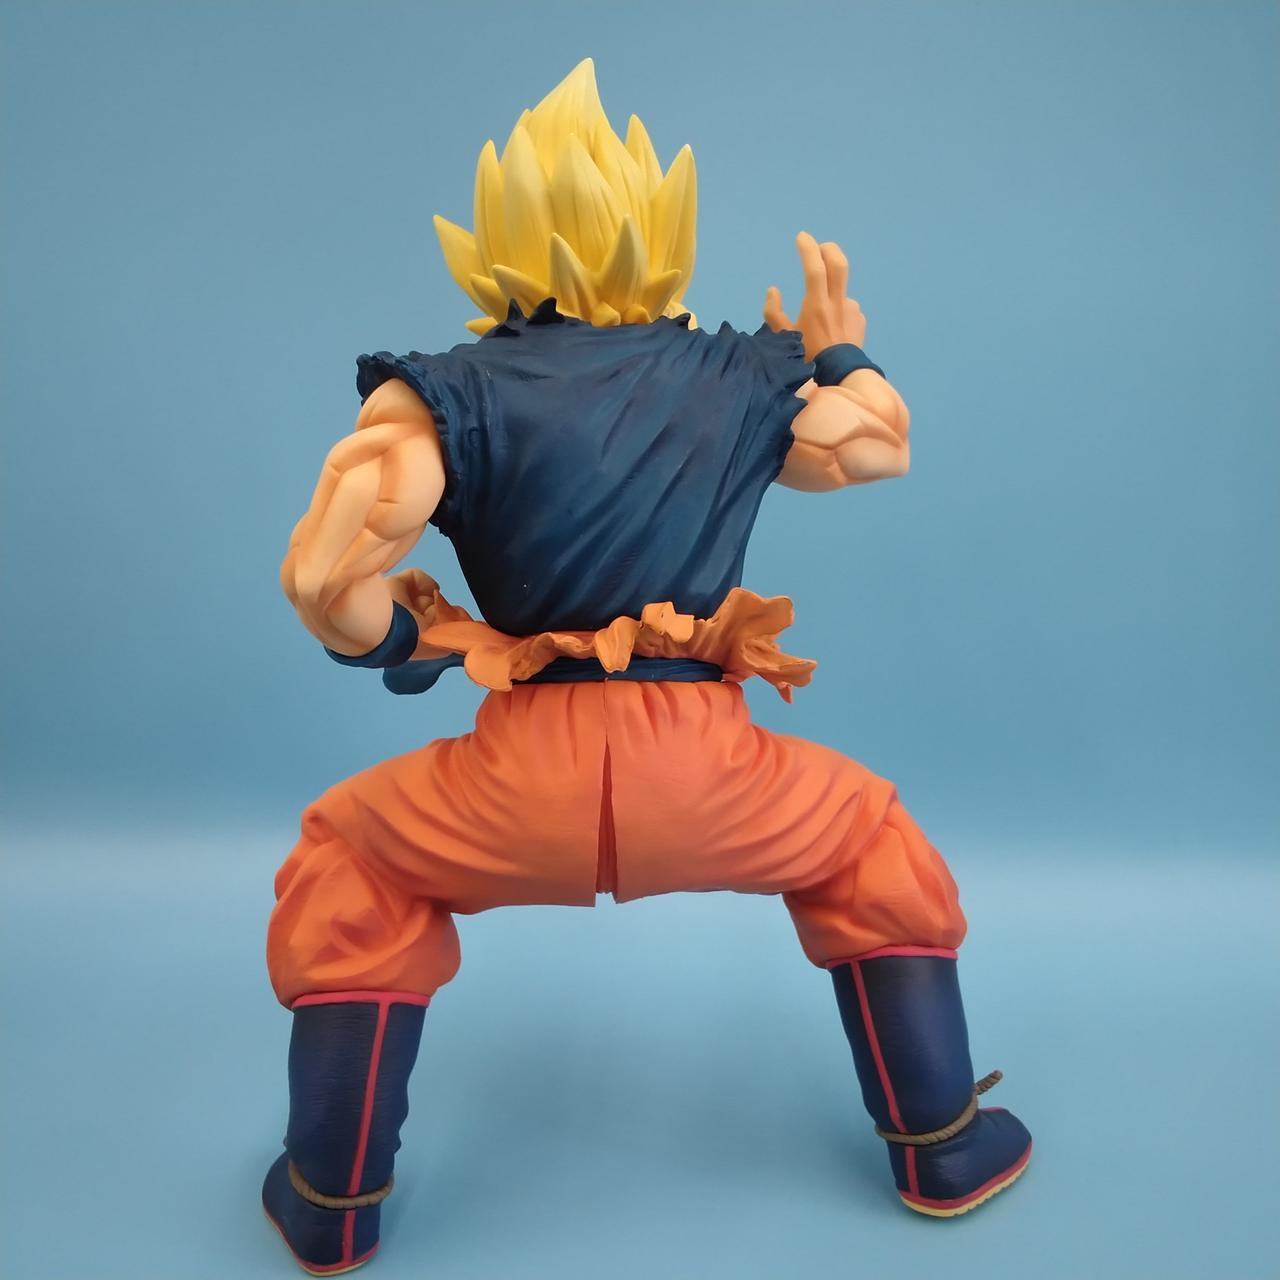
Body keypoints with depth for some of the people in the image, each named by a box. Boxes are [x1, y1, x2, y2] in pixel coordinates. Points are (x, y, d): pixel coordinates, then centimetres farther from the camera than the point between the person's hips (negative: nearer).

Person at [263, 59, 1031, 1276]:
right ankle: (942, 1145, 37)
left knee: (343, 862, 25)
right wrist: (839, 340, 41)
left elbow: (322, 578, -9)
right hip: (706, 770, 2)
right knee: (872, 845, 30)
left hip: (524, 776, -1)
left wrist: (405, 645, 10)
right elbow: (880, 443, 26)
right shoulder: (739, 374, 9)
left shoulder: (455, 388, 1)